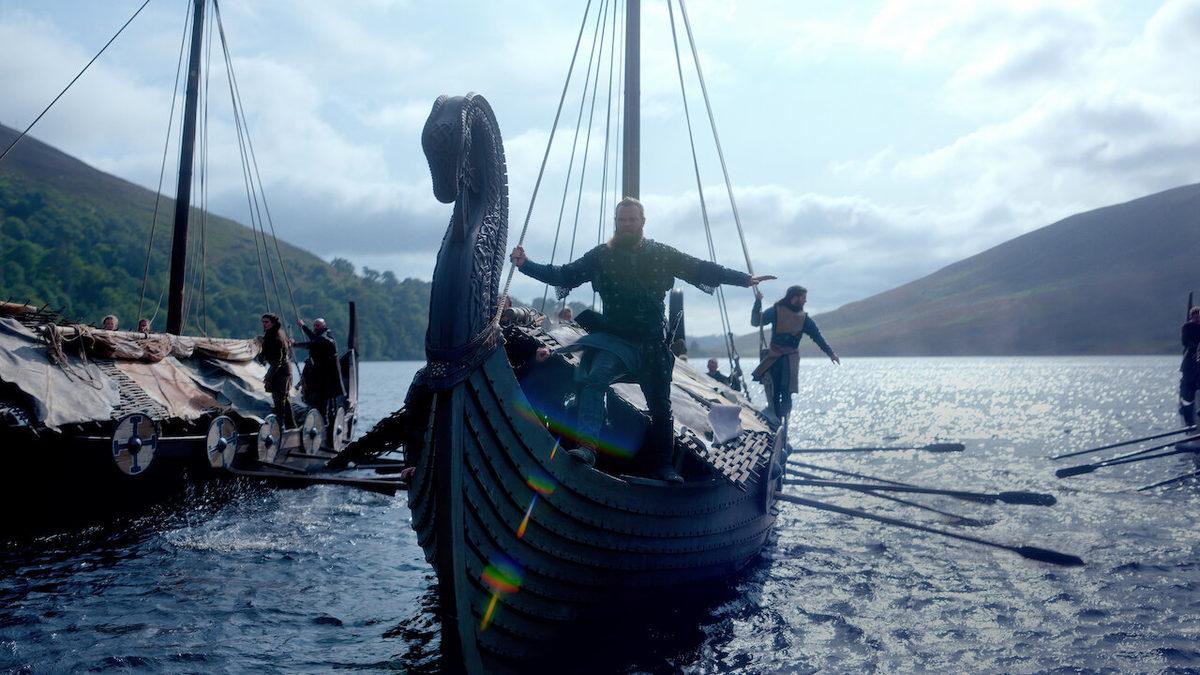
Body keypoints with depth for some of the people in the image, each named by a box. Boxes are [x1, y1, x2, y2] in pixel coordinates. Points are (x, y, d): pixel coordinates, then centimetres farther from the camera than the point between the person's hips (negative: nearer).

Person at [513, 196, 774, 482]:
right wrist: (526, 264, -9)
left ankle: (663, 465, 23)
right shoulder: (601, 256, 2)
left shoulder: (661, 254, 1)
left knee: (660, 405, 8)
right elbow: (563, 275, 1)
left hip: (653, 344, 1)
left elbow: (701, 269, 2)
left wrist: (744, 278, -4)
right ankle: (587, 445, -34)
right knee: (593, 378, -30)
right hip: (613, 339, -1)